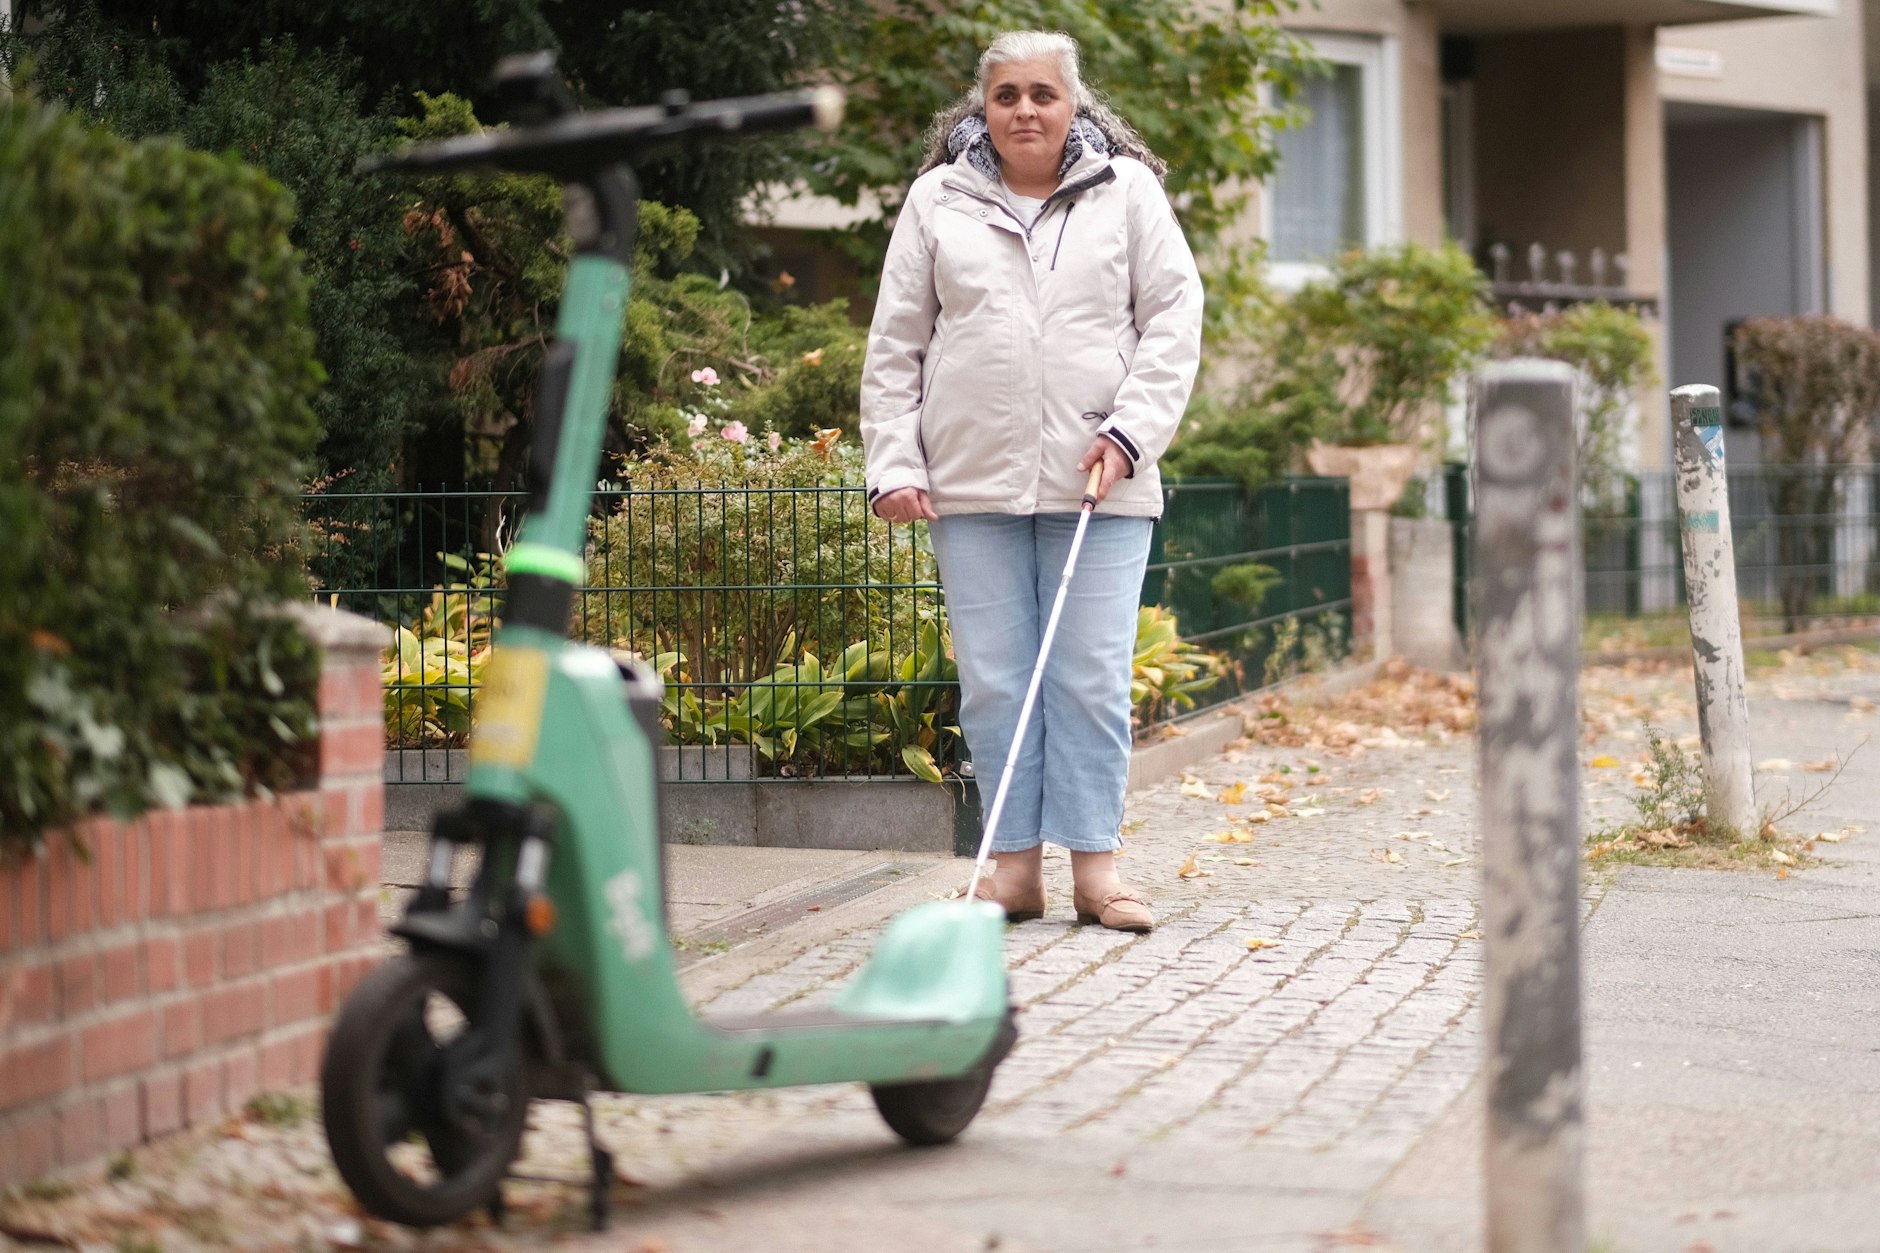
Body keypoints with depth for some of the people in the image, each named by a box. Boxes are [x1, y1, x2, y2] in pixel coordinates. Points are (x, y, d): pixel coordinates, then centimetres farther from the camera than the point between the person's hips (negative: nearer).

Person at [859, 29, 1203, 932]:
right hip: (974, 484, 1)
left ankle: (1095, 866, 5)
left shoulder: (1127, 190, 7)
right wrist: (893, 466, 1)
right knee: (993, 682, 2)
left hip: (1099, 484, -1)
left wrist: (1130, 431, -8)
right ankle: (1014, 863, 9)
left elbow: (1175, 318, 3)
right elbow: (894, 347, 10)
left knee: (1093, 679, -1)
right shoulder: (937, 201, 9)